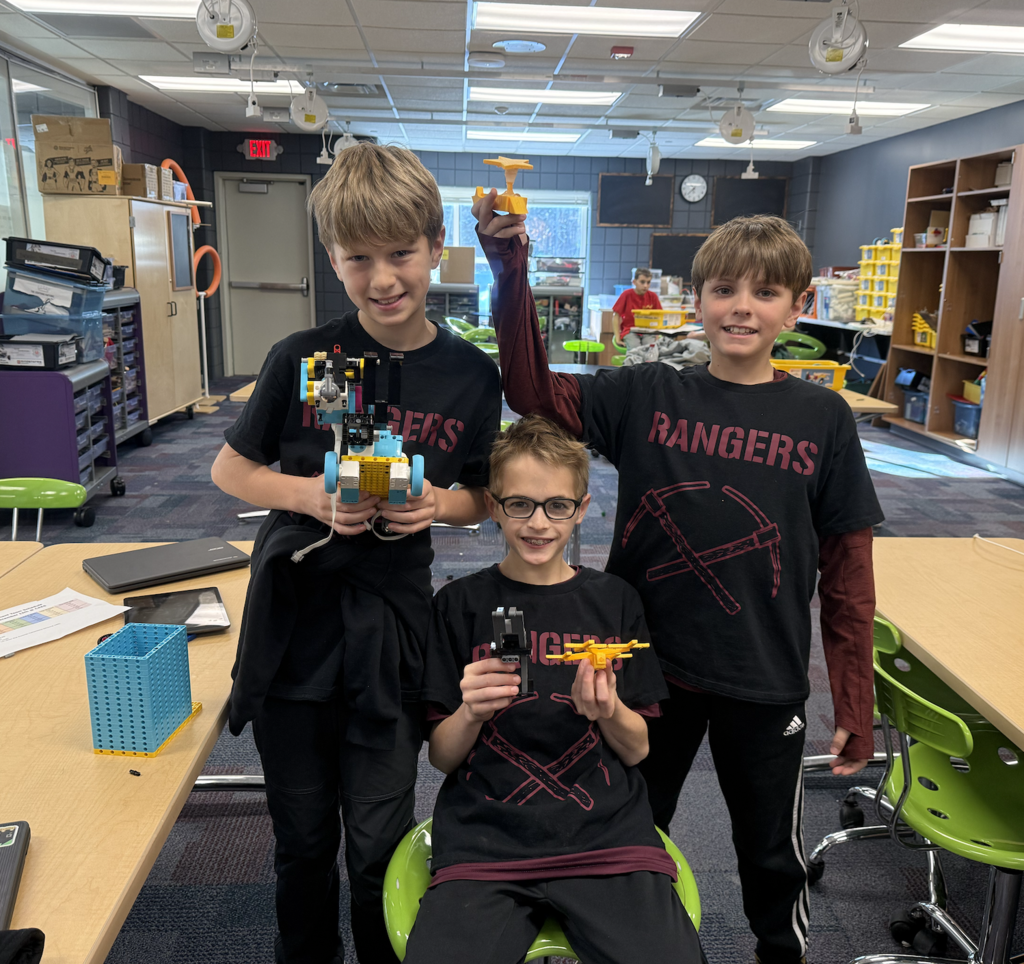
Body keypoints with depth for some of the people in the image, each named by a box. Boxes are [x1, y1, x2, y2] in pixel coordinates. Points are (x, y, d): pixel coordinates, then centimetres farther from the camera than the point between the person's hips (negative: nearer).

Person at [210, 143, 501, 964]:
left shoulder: (470, 374, -4)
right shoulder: (303, 358, -7)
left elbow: (481, 497, 8)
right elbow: (231, 470, 3)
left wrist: (436, 504, -14)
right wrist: (312, 495, -14)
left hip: (391, 627, 0)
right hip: (293, 617, 1)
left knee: (378, 842, 11)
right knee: (303, 833, 18)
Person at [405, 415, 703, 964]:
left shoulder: (614, 600, 8)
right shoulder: (461, 604, 5)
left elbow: (637, 750, 10)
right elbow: (441, 757, 6)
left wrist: (608, 712, -11)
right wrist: (470, 715, -15)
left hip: (608, 837, 1)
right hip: (484, 845, 0)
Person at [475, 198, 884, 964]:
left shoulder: (824, 418, -7)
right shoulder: (647, 395, -6)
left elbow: (848, 576, -4)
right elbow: (534, 392, -16)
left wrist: (856, 706, -2)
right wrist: (511, 276, -28)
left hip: (765, 683, 0)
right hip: (648, 667, 1)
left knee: (772, 855, 21)